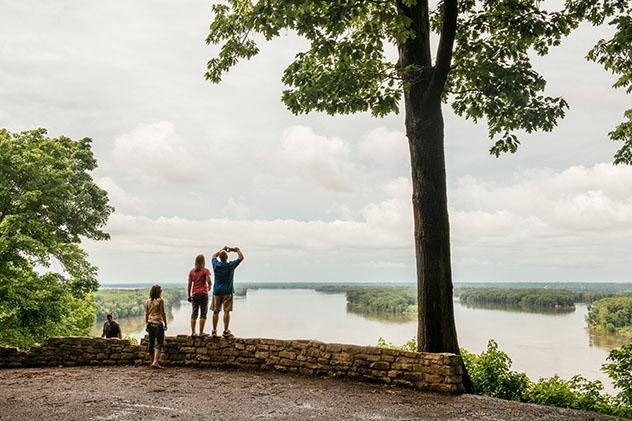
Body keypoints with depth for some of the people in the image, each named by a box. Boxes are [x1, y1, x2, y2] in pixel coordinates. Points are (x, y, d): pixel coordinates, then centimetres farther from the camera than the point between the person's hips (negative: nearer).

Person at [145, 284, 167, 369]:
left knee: (151, 343, 12)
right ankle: (155, 362, -14)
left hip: (150, 324, 6)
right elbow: (162, 313, -8)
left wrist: (147, 324, 18)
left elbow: (146, 314, 10)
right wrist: (165, 324, -1)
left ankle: (152, 361, 20)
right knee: (159, 343, -4)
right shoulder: (160, 300, -9)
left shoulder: (148, 301, 7)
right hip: (158, 324, -6)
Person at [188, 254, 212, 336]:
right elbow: (209, 281, -15)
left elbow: (189, 284, 6)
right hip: (203, 294, -4)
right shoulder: (205, 271, -5)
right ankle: (201, 332, -1)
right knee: (203, 313, 1)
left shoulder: (192, 271, 7)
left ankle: (193, 332, 8)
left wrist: (189, 295, 11)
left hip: (194, 294, 4)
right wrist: (209, 287, 7)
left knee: (194, 313, 9)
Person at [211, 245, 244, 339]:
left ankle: (214, 331, 11)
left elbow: (213, 256, 20)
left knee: (216, 311, 7)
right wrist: (237, 250, 14)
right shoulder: (231, 265, -9)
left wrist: (222, 249, 23)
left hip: (217, 292, 3)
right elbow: (241, 257, 3)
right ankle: (226, 331, -3)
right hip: (227, 292, -3)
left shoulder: (216, 265, -3)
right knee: (226, 311, -2)